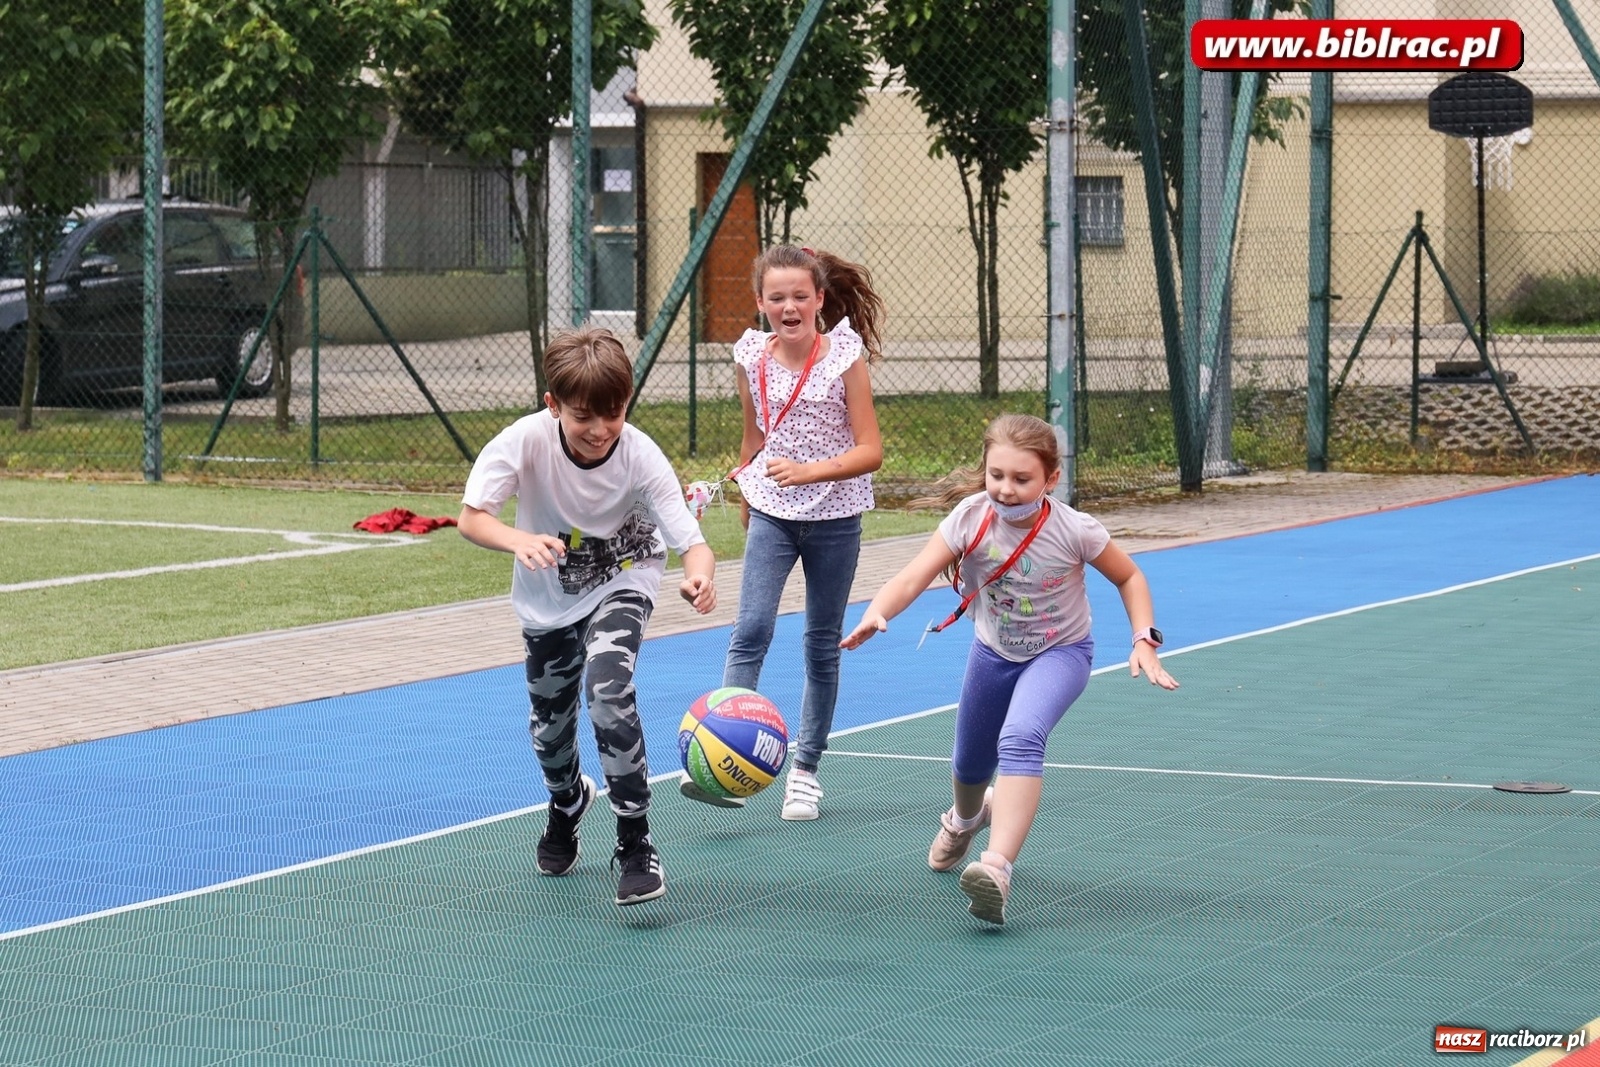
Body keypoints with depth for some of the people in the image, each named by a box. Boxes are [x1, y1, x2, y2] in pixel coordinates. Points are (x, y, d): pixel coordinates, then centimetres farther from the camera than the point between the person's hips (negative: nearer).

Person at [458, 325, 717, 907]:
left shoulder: (641, 457, -30)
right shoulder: (526, 440, -28)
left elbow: (691, 539, -36)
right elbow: (471, 517, -29)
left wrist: (699, 575, -60)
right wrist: (521, 542, -50)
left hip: (623, 580, -2)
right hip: (548, 596, 3)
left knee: (608, 688, -28)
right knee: (549, 722, 15)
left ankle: (635, 842, -18)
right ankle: (567, 801, 52)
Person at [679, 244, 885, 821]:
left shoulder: (845, 357, -11)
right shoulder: (753, 359, -2)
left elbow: (870, 451, -14)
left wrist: (808, 471, -27)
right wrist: (744, 491, 24)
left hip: (834, 518, -2)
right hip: (771, 514, 2)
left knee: (822, 644, 8)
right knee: (750, 630, -15)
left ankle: (805, 770, 19)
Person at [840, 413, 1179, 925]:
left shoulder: (1074, 531, -26)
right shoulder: (971, 517, -24)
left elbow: (1129, 577, -8)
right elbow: (914, 576, -34)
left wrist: (1144, 641, -19)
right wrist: (876, 613, -54)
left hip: (1060, 653, -4)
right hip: (993, 652, 4)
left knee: (1020, 738, -33)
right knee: (969, 765, 20)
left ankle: (997, 865, -40)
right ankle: (967, 816, 59)